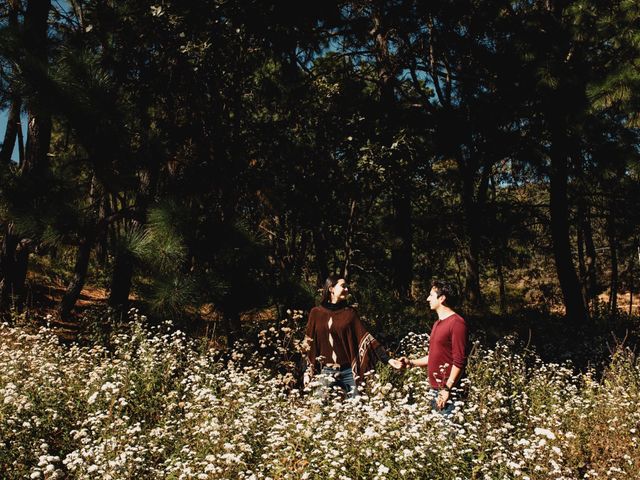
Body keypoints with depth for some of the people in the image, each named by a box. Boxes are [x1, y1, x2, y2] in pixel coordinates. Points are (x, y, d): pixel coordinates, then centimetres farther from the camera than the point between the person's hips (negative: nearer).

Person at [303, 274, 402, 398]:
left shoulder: (350, 312, 4)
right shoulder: (316, 313, 3)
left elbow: (365, 337, -2)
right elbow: (309, 345, 6)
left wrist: (388, 359, -11)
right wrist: (307, 373, 2)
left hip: (348, 371, 0)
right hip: (325, 372, 0)